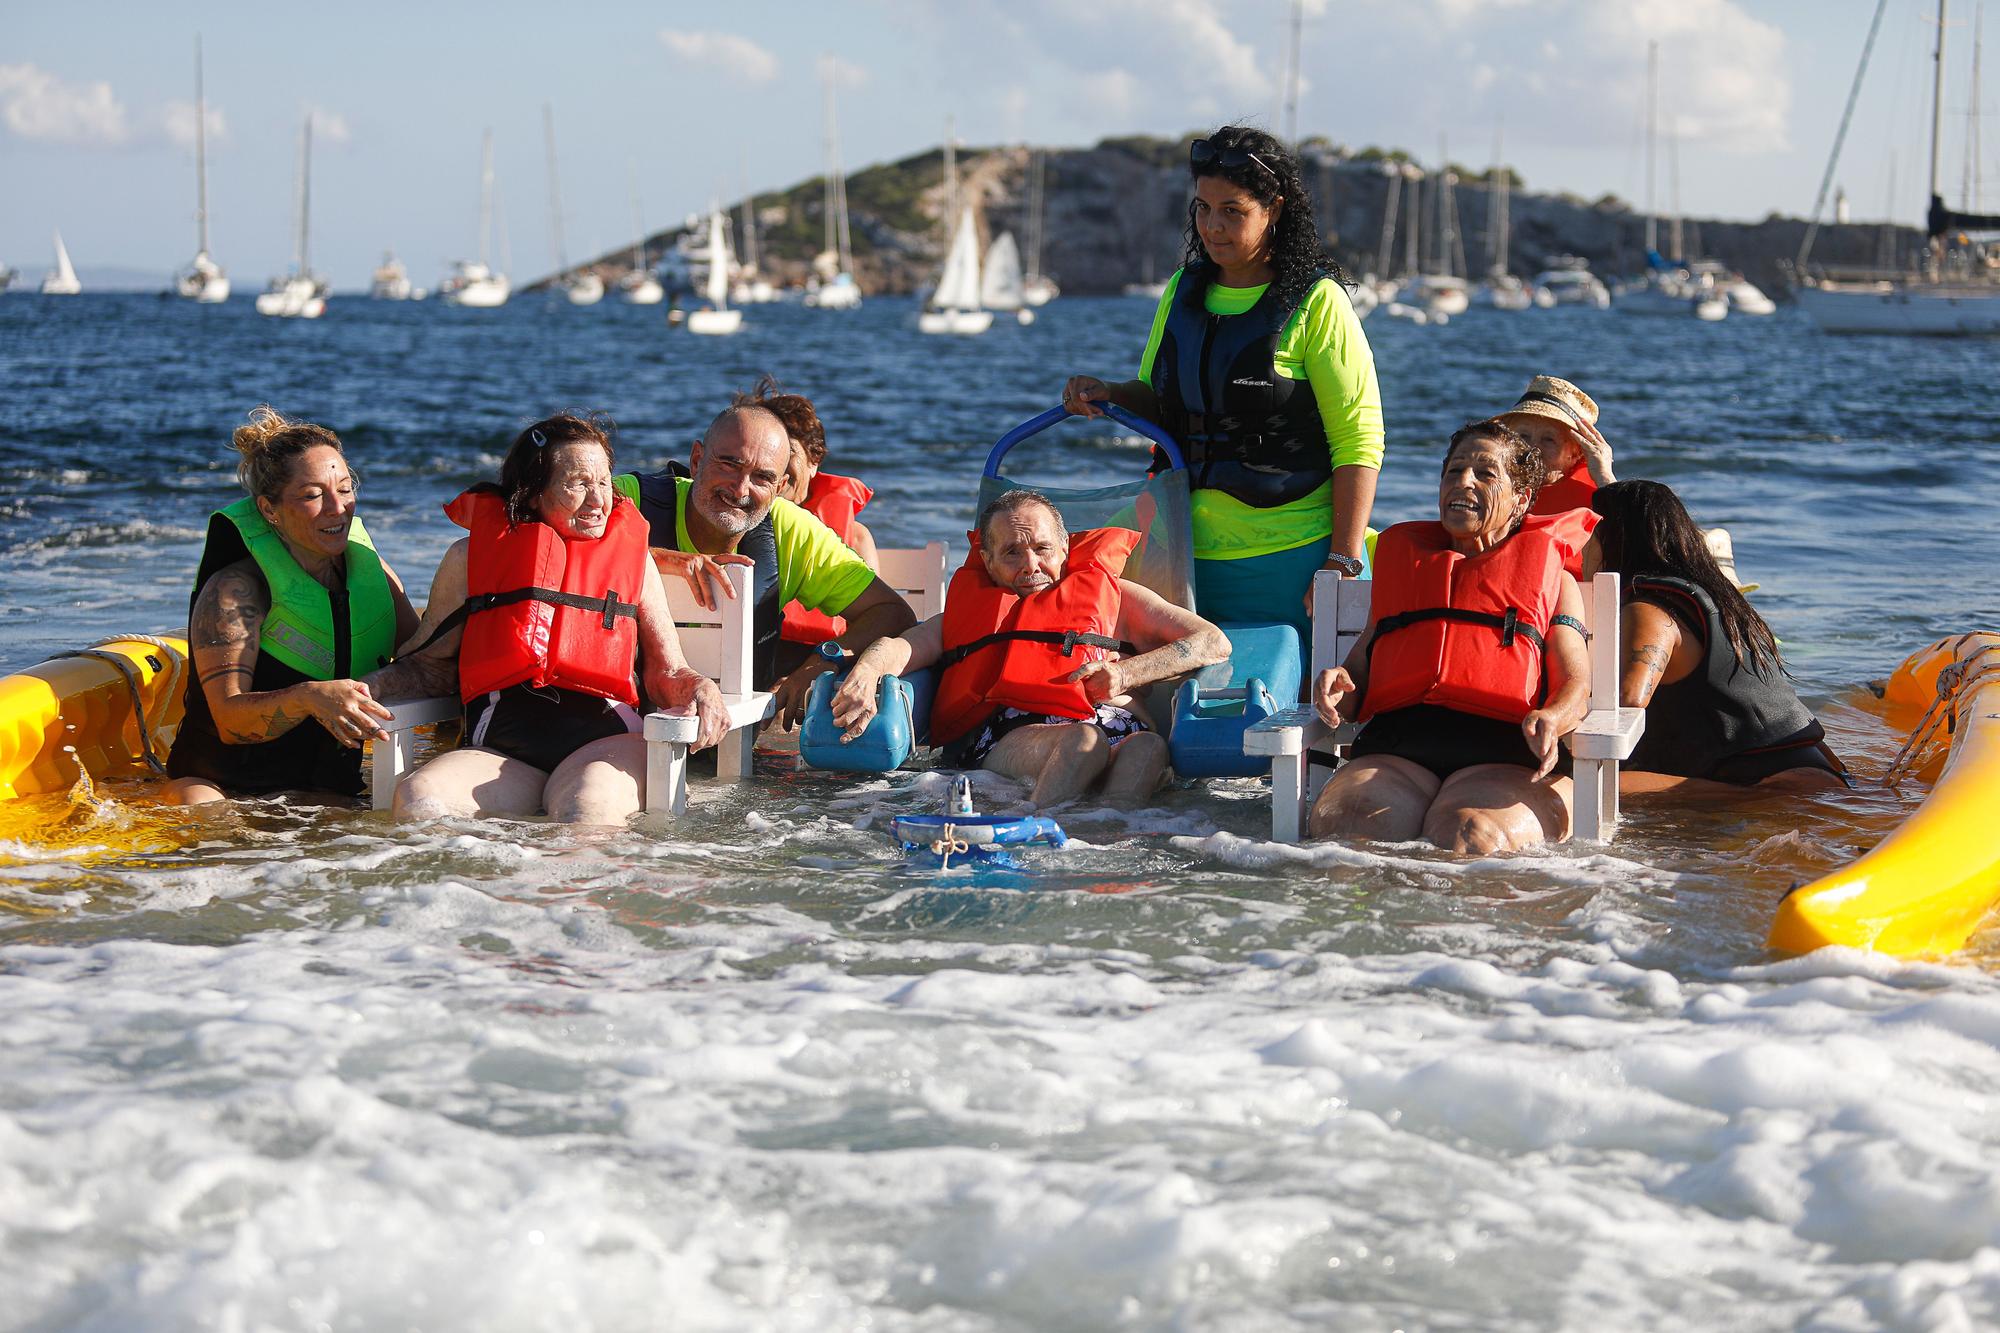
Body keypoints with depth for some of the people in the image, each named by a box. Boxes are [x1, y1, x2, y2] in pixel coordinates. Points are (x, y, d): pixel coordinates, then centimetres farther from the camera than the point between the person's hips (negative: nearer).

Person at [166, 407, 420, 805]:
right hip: (222, 783, -6)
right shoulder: (234, 590, -10)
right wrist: (309, 698, -38)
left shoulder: (369, 567, 7)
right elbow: (230, 720, -20)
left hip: (329, 788, 7)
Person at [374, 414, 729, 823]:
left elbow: (667, 674, 17)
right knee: (416, 801, -30)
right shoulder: (471, 557, 17)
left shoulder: (632, 557, 19)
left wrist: (701, 690, -6)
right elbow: (431, 665, 21)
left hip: (605, 739, -2)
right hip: (499, 750, 2)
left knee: (587, 811, -40)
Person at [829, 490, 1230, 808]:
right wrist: (865, 673, -12)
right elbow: (900, 647, 14)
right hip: (1001, 735, -1)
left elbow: (1213, 643, 22)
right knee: (1083, 742, -37)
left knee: (1147, 748, -37)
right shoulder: (967, 613, 35)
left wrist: (1126, 674, 5)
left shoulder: (1112, 594, 32)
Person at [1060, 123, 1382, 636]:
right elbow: (1157, 400, 23)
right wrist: (1108, 395, 0)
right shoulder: (1183, 291, 11)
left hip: (1292, 556, -5)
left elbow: (1358, 440, -10)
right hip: (1193, 554, 5)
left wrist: (1343, 560, -16)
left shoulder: (1315, 304, -7)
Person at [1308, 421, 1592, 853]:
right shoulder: (1401, 559, 35)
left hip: (1505, 751, -2)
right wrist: (1337, 690, 4)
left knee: (1469, 838, -39)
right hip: (1396, 744, 2)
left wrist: (1550, 719, -12)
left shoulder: (1553, 576, 27)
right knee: (1336, 822, -34)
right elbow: (1362, 668, 31)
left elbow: (1577, 685, 14)